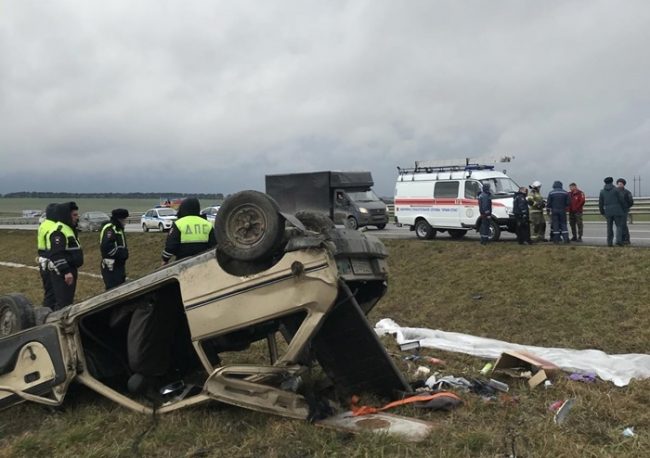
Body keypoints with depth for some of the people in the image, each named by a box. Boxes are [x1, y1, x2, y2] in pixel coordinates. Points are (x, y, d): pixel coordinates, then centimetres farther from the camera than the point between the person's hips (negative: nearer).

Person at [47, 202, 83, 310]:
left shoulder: (69, 229, 16)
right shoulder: (59, 231, -18)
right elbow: (57, 255, -25)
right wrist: (66, 271, -28)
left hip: (69, 270, 11)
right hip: (62, 272, -11)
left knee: (68, 301, 17)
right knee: (63, 303, -11)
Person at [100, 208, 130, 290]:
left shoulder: (118, 228, 17)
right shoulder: (109, 229, -15)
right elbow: (106, 247, -28)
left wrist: (124, 252, 9)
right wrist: (121, 253, -19)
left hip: (119, 265, 10)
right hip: (111, 267, -10)